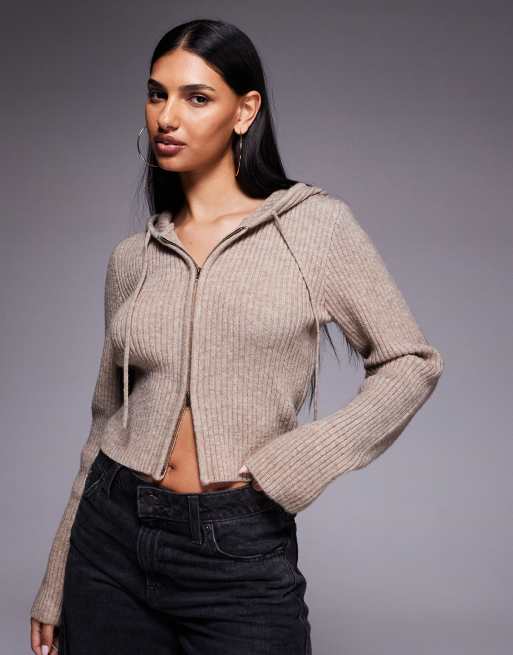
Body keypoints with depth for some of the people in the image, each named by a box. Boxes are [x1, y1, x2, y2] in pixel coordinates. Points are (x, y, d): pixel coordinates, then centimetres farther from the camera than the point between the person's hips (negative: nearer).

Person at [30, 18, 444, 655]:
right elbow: (109, 419, 10)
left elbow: (411, 363, 0)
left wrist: (302, 460, -12)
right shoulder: (132, 258, 5)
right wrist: (55, 585, 12)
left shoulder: (316, 225, -5)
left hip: (240, 552, -3)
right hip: (113, 533, 4)